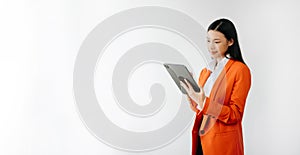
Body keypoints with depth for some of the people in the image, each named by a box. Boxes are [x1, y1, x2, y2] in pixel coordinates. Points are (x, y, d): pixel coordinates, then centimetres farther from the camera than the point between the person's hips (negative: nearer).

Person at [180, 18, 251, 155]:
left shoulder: (240, 70, -11)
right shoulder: (206, 70, 10)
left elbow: (235, 114, -15)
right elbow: (199, 108, 11)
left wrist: (205, 103, -26)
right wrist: (190, 93, -9)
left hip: (223, 143, -6)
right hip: (201, 138, 6)